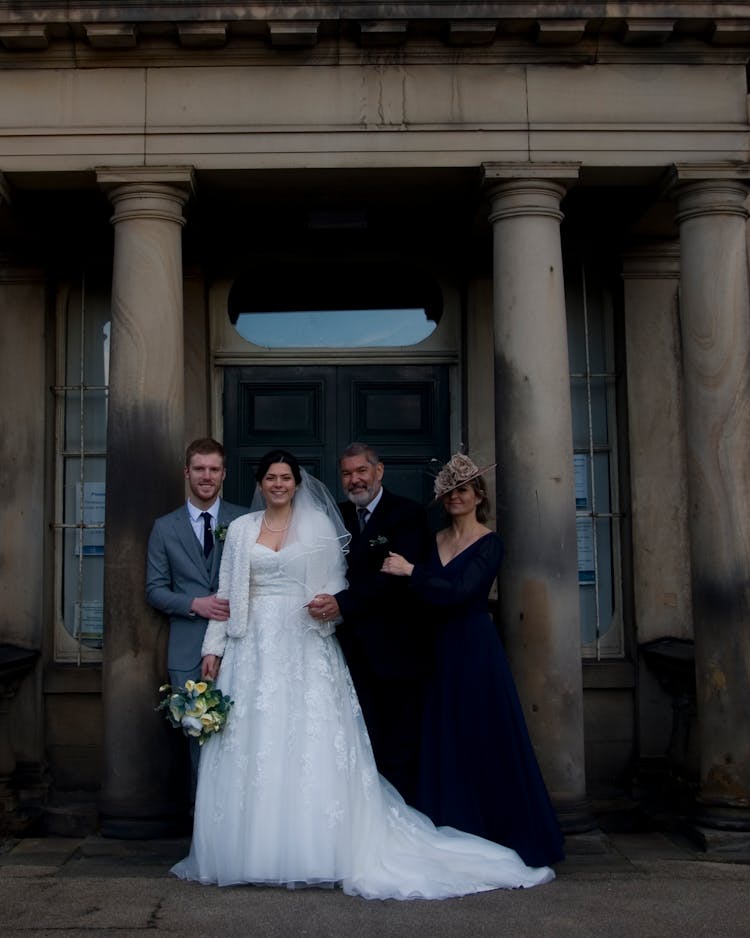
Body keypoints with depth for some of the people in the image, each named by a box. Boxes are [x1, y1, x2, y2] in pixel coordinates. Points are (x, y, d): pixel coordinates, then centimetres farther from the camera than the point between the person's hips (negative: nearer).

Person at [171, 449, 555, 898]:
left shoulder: (318, 524, 6)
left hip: (303, 648, -2)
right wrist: (214, 646, 3)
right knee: (249, 748, 0)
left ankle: (312, 852, 3)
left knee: (310, 744, -5)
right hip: (253, 650, 2)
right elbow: (227, 592, 9)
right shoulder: (242, 529, 11)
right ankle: (250, 851, 10)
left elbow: (336, 581, 6)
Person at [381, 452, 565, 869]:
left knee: (482, 739, -1)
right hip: (438, 649, 5)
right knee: (440, 741, 7)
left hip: (474, 648, -5)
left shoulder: (489, 544, -5)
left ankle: (493, 839, 11)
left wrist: (410, 571, -20)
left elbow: (460, 590, -18)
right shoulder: (434, 542, 12)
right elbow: (423, 597, 8)